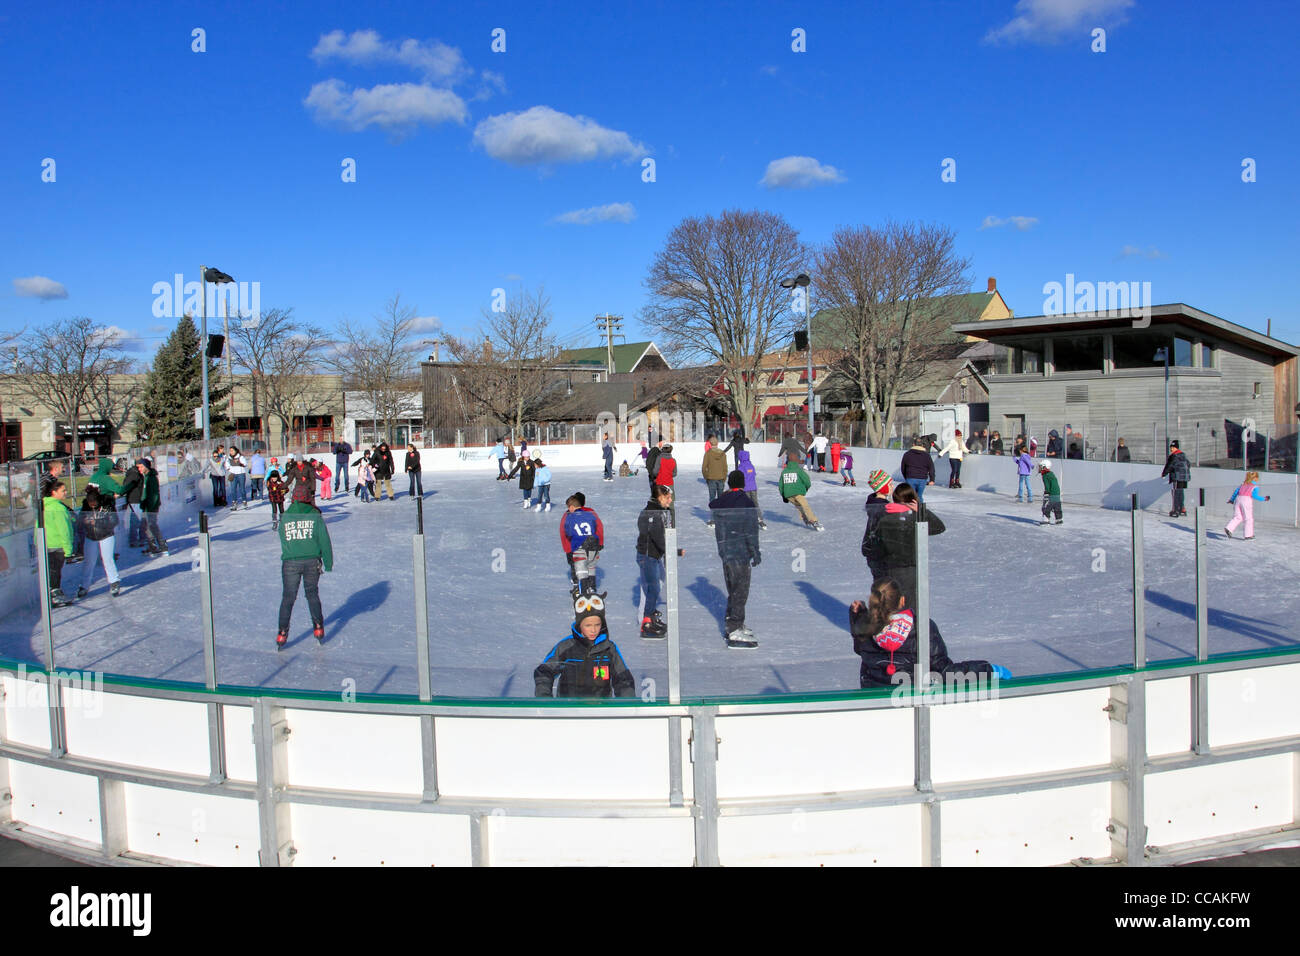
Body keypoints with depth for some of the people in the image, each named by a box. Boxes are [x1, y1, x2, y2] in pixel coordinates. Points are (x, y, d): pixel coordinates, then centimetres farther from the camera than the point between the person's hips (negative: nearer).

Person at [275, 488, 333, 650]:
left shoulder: (285, 517, 3)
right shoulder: (315, 516, -2)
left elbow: (283, 543, 11)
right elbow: (324, 541, -2)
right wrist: (328, 563, 4)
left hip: (290, 563, 0)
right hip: (312, 562, 0)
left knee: (288, 598, 6)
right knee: (312, 594, 15)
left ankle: (282, 635, 1)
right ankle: (319, 630, 21)